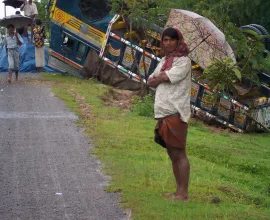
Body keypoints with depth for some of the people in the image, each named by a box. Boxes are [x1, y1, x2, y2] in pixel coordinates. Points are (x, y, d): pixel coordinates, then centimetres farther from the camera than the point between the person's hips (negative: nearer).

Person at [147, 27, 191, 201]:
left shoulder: (183, 61, -6)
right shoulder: (164, 61, 20)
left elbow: (164, 78, -17)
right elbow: (150, 82, 13)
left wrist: (157, 79, 4)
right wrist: (160, 78, -7)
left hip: (176, 113, -8)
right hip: (163, 113, 8)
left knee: (179, 153, -8)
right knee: (172, 154, 11)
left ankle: (184, 193, -6)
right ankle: (179, 191, 17)